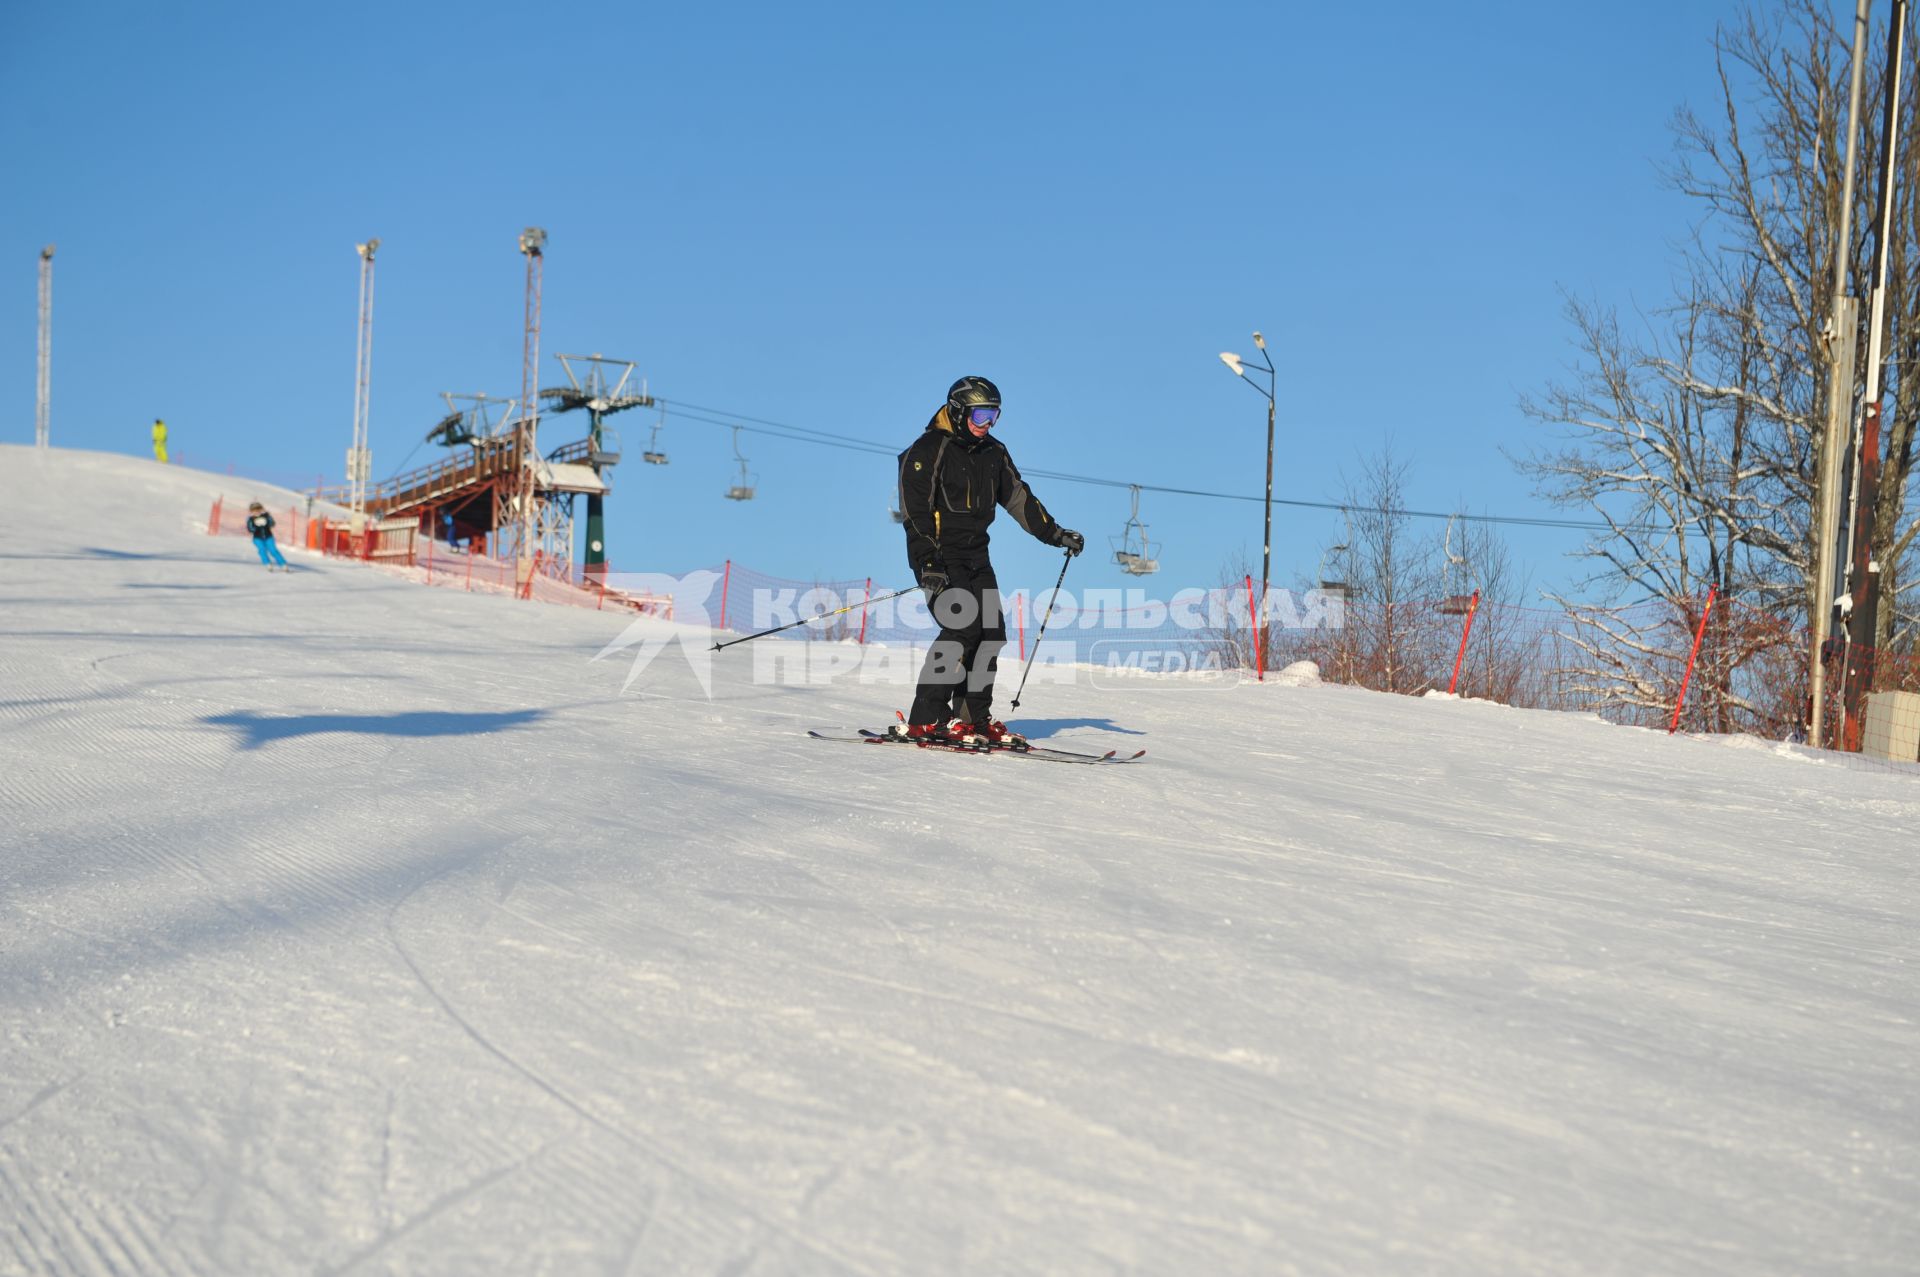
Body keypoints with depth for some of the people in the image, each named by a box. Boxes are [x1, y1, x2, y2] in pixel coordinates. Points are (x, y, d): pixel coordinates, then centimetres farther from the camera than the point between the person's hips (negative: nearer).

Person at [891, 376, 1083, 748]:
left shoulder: (993, 452, 13)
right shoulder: (928, 450, -10)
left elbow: (1018, 497, 19)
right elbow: (916, 511, -16)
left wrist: (1055, 533, 11)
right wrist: (929, 562, -25)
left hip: (975, 556, 8)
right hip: (937, 556, -8)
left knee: (992, 631, 1)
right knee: (963, 626, -21)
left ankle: (972, 717, 9)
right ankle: (924, 720, -18)